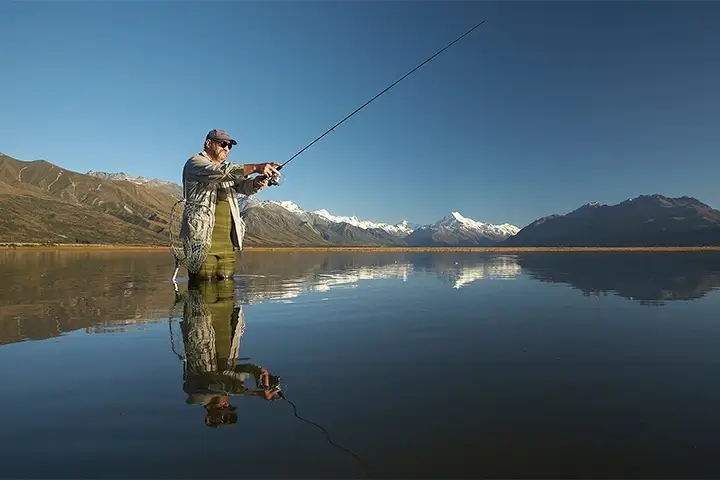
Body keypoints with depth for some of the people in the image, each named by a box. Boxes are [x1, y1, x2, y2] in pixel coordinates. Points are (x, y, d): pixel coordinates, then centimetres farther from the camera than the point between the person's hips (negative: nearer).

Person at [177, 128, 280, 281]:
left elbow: (245, 186, 7)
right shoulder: (194, 162, 3)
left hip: (228, 242, 7)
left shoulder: (228, 169, 25)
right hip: (202, 239, -6)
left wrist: (257, 182, -17)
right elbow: (221, 172, -18)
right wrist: (255, 167, -26)